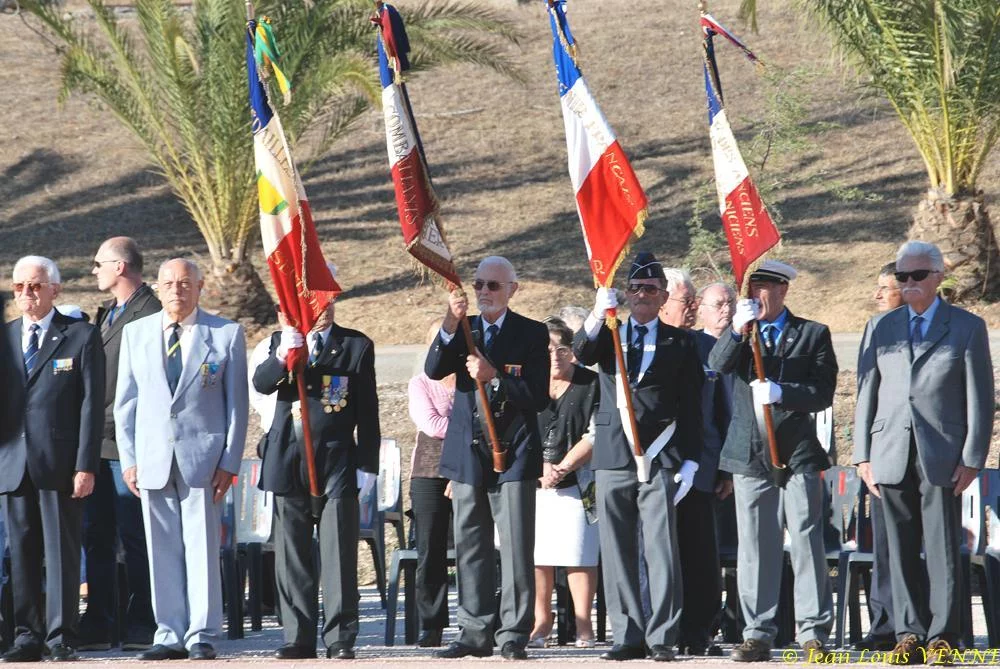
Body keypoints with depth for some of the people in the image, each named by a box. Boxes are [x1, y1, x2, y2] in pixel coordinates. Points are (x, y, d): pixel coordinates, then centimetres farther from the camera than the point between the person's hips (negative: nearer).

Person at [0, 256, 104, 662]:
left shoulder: (81, 337, 3)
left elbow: (91, 404, -2)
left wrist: (86, 466, -9)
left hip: (59, 464, -4)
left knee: (62, 551, -3)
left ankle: (62, 638, -1)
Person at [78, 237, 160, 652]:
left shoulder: (150, 314, -12)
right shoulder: (107, 314, 18)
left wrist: (111, 422, -16)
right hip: (99, 443, 9)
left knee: (135, 537, -3)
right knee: (95, 536, 9)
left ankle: (140, 628, 1)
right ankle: (98, 626, 13)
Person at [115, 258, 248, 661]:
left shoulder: (226, 335, 3)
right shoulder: (135, 333, 11)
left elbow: (237, 404, 3)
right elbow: (125, 402, 12)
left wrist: (230, 462, -3)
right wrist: (128, 458, 4)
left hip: (203, 458, -3)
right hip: (152, 459, 3)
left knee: (202, 548, -3)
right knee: (162, 550, 3)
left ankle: (201, 636, 2)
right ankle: (170, 635, 9)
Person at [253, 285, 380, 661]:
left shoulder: (357, 346, 6)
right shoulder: (281, 341, 10)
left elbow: (367, 412, 5)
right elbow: (262, 384, -8)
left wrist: (367, 466, -1)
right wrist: (283, 356, -28)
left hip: (337, 464, -2)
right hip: (289, 462, 2)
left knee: (338, 556, -4)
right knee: (292, 557, 4)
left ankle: (340, 639, -1)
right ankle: (298, 638, 9)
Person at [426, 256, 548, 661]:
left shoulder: (532, 334, 1)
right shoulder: (463, 331, 11)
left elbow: (538, 397, -7)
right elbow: (433, 371, -6)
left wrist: (494, 376, -18)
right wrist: (450, 327, -19)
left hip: (513, 453, -4)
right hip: (468, 454, 4)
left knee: (516, 548, -6)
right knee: (470, 548, 7)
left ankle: (514, 635, -4)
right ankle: (475, 632, 12)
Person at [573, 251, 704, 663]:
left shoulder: (679, 343, 11)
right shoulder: (608, 335, 15)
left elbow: (691, 408, 8)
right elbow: (581, 354, -8)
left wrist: (690, 461, 0)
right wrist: (599, 314, -24)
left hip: (660, 458, -2)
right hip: (613, 456, 2)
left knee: (661, 549, -8)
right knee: (617, 552, 2)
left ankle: (662, 638, -7)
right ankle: (628, 636, 7)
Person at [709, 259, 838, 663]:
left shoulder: (813, 334, 5)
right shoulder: (741, 334, 12)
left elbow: (823, 392, -4)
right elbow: (717, 365, -8)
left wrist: (780, 393, -18)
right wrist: (737, 330, -23)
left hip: (798, 453, -3)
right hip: (749, 454, 3)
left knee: (806, 542, -5)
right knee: (754, 547, 5)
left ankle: (814, 633, -2)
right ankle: (757, 634, 10)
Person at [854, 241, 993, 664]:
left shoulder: (968, 328, 5)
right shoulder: (882, 328, 14)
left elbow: (980, 399, 2)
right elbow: (866, 393, 13)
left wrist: (972, 458, -5)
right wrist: (863, 455, 6)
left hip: (942, 459, -3)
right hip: (892, 455, 3)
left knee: (943, 550, -3)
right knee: (901, 550, 3)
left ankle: (942, 638, 0)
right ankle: (909, 633, 9)